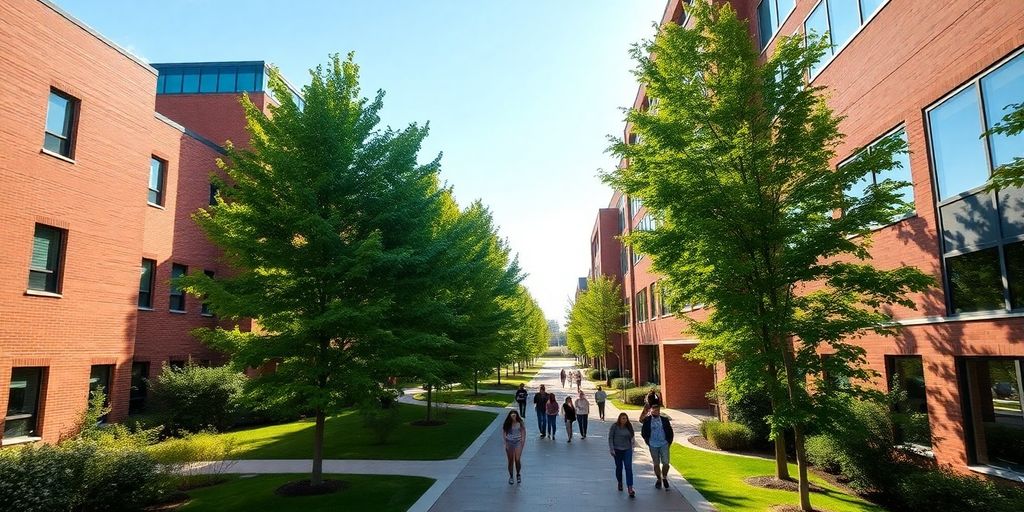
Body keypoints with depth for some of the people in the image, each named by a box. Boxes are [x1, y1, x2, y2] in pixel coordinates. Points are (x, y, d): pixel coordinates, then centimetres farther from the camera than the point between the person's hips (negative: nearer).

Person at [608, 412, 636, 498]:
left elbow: (632, 436, 14)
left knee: (628, 468, -8)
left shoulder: (629, 426, -1)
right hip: (617, 450, -1)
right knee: (619, 467, 12)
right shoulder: (614, 426, -9)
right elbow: (610, 438, -7)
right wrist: (611, 449, -11)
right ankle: (620, 483, 36)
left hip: (627, 450, 1)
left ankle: (630, 488, -9)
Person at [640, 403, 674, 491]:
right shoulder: (647, 420, -2)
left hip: (664, 445, 0)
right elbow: (643, 432, 6)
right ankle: (659, 480, 26)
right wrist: (648, 442, 2)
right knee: (656, 464, 9)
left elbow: (670, 432, 9)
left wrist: (669, 442, 3)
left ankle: (664, 478, 18)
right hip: (653, 446, 0)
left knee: (665, 463, -7)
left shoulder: (665, 420, 1)